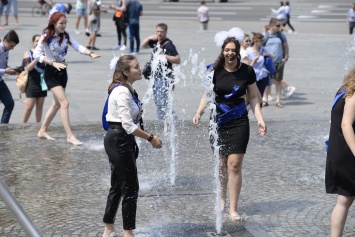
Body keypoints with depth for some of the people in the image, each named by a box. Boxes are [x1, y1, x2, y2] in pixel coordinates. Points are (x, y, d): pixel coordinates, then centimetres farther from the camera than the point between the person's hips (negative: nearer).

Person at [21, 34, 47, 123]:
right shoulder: (28, 53, -2)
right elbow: (28, 68, -15)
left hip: (42, 82, 4)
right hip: (32, 83, -3)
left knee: (40, 106, 8)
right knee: (29, 106, -5)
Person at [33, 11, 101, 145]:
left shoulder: (65, 36, 3)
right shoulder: (46, 37, -12)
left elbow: (78, 47, -9)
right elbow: (36, 54, -17)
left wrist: (90, 54, -27)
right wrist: (54, 63, -26)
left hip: (62, 72, 7)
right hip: (51, 73, -7)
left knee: (57, 104, 14)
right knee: (64, 103, -14)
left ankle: (42, 131, 27)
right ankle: (70, 136, -12)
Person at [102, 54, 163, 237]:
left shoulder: (126, 90, 12)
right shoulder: (122, 92, -19)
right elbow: (128, 125, -23)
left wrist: (148, 136, 8)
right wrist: (151, 138, -16)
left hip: (116, 140, 10)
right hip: (120, 141, -10)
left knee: (118, 185, 17)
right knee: (130, 187, -2)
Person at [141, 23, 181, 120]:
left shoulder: (168, 45, -13)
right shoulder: (156, 42, 10)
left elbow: (178, 60, -17)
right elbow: (143, 45, 24)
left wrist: (164, 55, -23)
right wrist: (149, 38, 6)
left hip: (165, 78, -9)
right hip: (156, 77, 9)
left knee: (162, 102, -14)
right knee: (157, 101, 14)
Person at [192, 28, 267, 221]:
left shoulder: (247, 71, -4)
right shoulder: (216, 71, -2)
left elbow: (253, 97, 3)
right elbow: (208, 95, 5)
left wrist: (260, 119, -6)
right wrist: (199, 113, -10)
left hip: (238, 123, -1)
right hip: (218, 122, 2)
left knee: (234, 165, -7)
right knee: (221, 164, 10)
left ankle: (233, 209, -2)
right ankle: (222, 199, 32)